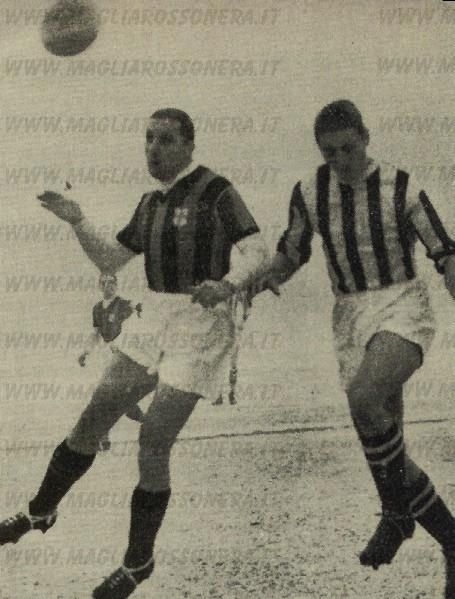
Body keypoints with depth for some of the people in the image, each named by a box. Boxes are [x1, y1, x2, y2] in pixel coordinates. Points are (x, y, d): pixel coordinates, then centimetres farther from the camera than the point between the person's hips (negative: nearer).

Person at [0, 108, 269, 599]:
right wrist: (77, 222, 2)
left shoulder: (214, 192, -11)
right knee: (92, 421, 10)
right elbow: (108, 261, 18)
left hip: (198, 327, -7)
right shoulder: (151, 203, 12)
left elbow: (258, 253, -18)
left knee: (153, 446, -7)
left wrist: (227, 285, -38)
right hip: (153, 321, 7)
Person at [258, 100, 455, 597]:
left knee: (364, 397, -32)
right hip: (350, 314, 5)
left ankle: (398, 509, -9)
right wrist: (261, 282, -4)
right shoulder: (308, 194, 1)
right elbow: (292, 254, 15)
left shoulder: (401, 188, -9)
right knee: (382, 437, 4)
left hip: (401, 304, -5)